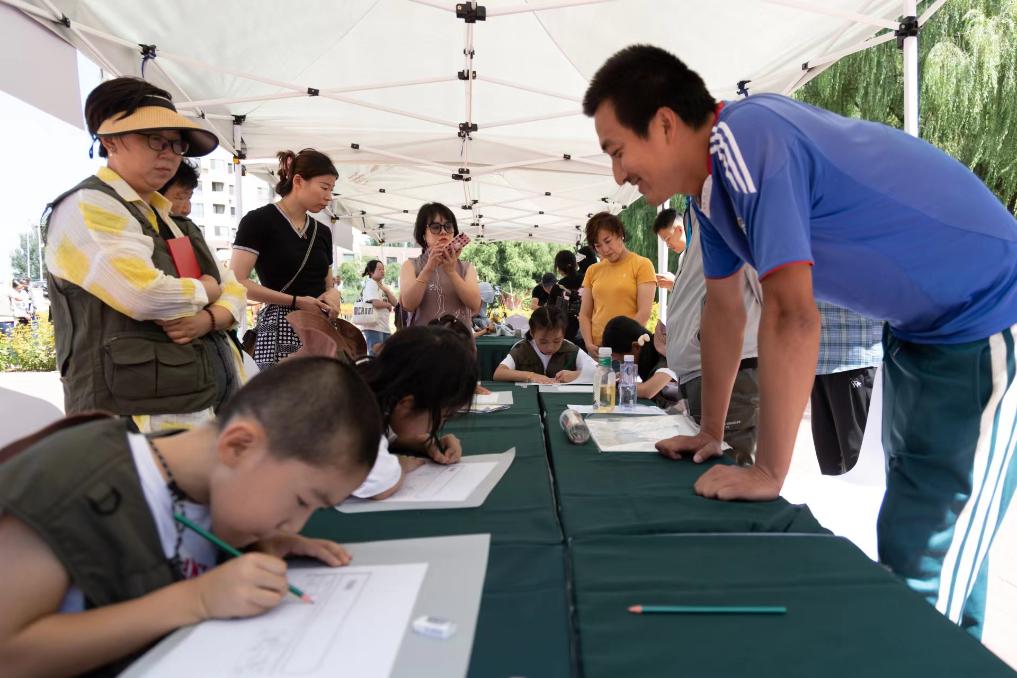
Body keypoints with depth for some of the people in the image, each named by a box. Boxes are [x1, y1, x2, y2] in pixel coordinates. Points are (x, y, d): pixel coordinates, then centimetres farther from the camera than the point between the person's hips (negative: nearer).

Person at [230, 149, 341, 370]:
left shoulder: (323, 232, 15)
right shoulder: (259, 220, -4)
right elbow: (237, 283, -11)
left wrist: (334, 294, -2)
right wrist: (295, 301, -14)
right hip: (281, 329, -5)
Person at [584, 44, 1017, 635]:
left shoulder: (748, 139, -27)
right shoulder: (711, 177, 2)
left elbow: (792, 315, -32)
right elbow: (725, 308, 8)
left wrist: (769, 473, -24)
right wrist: (711, 433, 11)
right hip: (919, 326, 10)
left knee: (927, 562, -8)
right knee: (910, 520, 20)